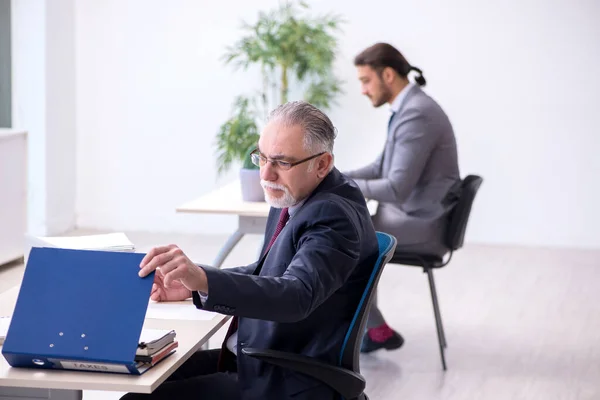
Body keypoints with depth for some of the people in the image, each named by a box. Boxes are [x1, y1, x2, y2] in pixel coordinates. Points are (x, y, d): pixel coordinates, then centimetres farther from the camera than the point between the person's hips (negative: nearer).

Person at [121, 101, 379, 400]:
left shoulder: (332, 217, -23)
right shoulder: (295, 195, 5)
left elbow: (296, 295, -38)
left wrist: (203, 278, -50)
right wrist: (193, 284, -2)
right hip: (261, 357, 10)